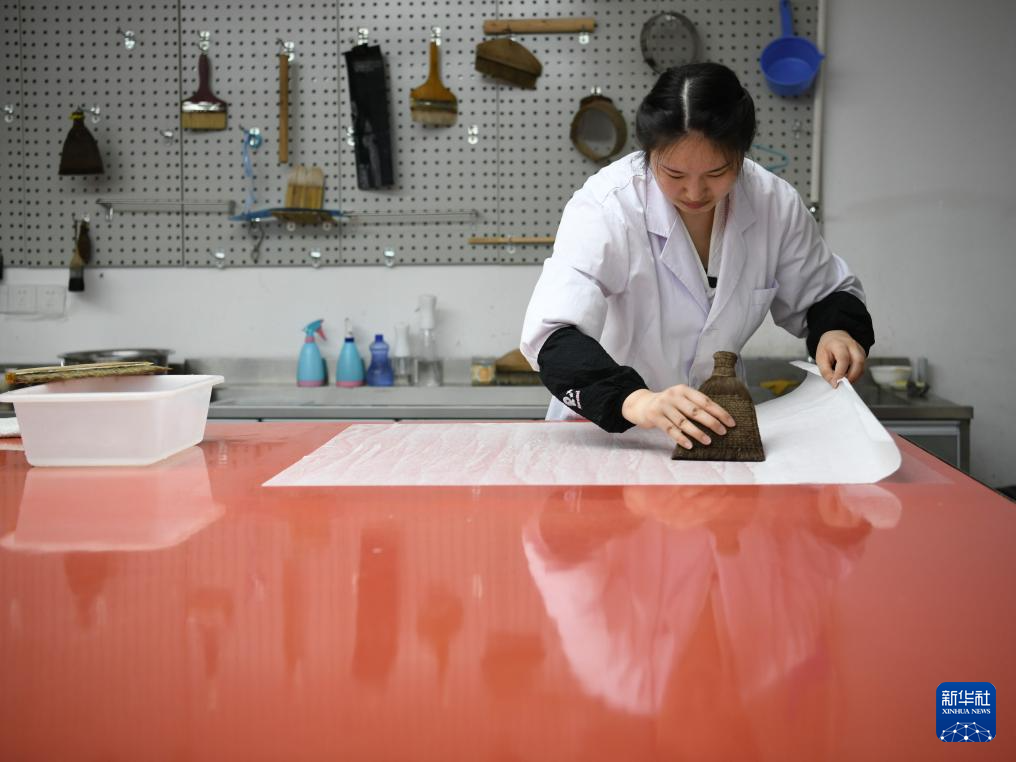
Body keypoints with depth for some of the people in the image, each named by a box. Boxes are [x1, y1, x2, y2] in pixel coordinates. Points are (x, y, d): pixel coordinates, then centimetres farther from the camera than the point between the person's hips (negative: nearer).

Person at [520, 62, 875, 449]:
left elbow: (824, 291, 9)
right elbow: (553, 336, -33)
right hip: (604, 433, -3)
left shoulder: (775, 203, -8)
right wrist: (636, 402, -50)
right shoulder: (605, 206, -21)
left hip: (714, 429, 4)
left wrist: (836, 330, -14)